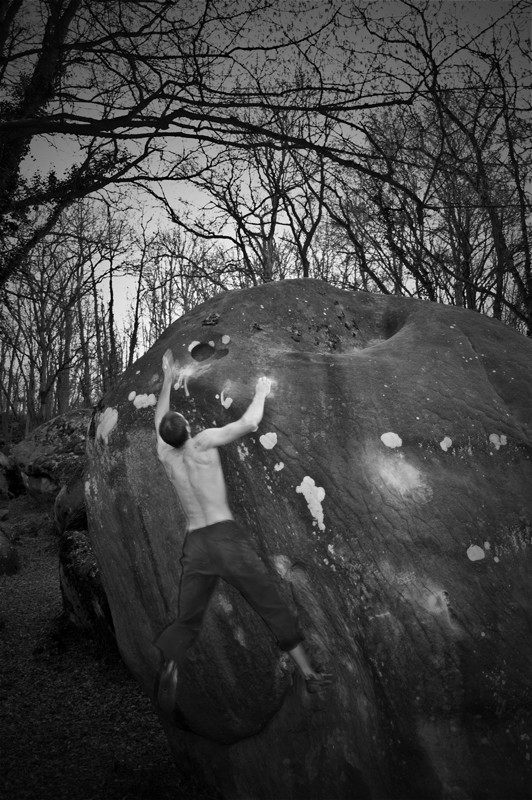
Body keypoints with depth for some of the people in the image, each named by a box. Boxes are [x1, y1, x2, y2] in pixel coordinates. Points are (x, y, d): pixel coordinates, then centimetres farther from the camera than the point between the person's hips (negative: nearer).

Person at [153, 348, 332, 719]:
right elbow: (249, 423, -10)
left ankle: (170, 663, -9)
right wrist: (261, 393, 8)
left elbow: (159, 420, 28)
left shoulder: (164, 455, 9)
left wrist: (168, 380, 37)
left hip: (194, 545, 4)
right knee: (273, 606, 5)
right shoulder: (202, 443, -5)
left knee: (188, 620, 14)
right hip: (227, 536, -4)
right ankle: (309, 672, 8)